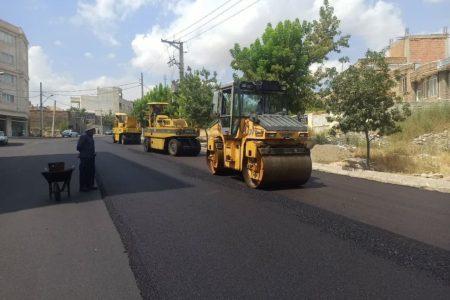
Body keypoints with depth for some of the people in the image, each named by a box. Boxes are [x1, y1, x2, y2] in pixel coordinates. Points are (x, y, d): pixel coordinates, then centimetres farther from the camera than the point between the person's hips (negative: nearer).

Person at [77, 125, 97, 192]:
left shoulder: (91, 137, 12)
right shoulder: (83, 137, -15)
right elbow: (79, 147, -16)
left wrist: (92, 153, 12)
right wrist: (83, 152, -3)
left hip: (91, 157, 9)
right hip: (85, 158, -9)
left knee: (91, 171, 13)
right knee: (84, 172, -2)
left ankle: (90, 185, 24)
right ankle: (82, 187, 6)